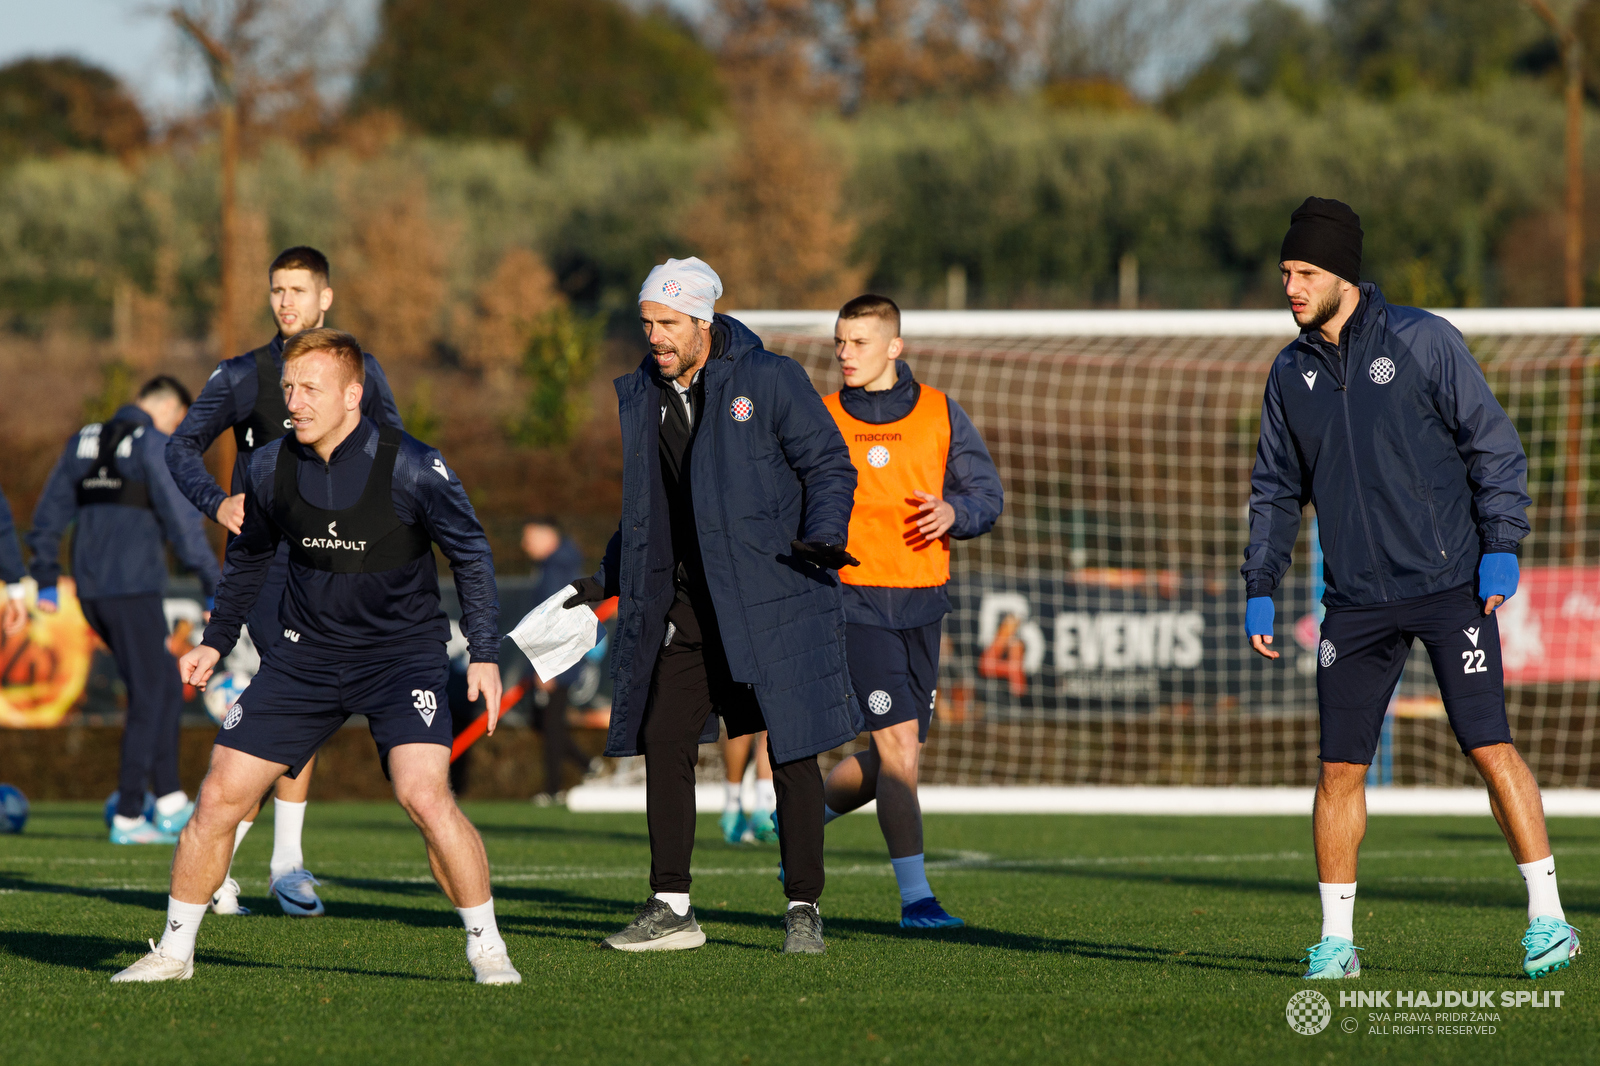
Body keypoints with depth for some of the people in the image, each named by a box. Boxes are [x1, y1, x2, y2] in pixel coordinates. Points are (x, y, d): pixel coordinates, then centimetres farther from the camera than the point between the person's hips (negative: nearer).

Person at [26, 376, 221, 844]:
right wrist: (213, 589, -12)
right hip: (134, 589, -7)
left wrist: (46, 582, 20)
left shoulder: (83, 441, 15)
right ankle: (128, 818, 1)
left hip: (91, 593, 8)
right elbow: (182, 521, -15)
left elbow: (48, 516, 17)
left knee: (168, 684, 17)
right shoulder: (154, 444, -8)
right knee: (149, 698, 2)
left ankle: (171, 803, 13)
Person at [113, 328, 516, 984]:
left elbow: (470, 552, -4)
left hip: (403, 654, -4)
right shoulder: (269, 469, -5)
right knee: (220, 794, -3)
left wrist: (486, 654, -9)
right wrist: (216, 641, 18)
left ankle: (486, 948, -7)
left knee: (425, 796, -24)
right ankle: (174, 950, 12)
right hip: (307, 654, 4)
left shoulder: (411, 467, -16)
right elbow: (249, 556, 16)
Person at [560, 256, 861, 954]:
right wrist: (609, 578, 16)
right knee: (663, 745, 0)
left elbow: (829, 464, -3)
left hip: (769, 600, -5)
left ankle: (803, 909, 4)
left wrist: (823, 535, -19)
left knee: (790, 751, -4)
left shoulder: (770, 380, -6)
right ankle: (670, 908, 8)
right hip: (683, 606, 5)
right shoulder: (639, 398, 10)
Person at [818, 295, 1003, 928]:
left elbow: (989, 496, 5)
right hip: (857, 602, -4)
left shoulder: (940, 414, 5)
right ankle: (915, 897, -10)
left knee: (894, 761, 10)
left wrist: (955, 511, -15)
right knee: (899, 749, -14)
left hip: (921, 606, 4)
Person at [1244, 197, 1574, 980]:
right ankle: (1336, 939, 10)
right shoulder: (1290, 373, 10)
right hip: (1356, 603, 4)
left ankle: (1548, 919, -3)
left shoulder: (1424, 341, -4)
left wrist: (1501, 546, -11)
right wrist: (1259, 588, 9)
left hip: (1451, 587, -4)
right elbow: (1276, 489, 17)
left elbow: (1493, 444, -2)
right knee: (1339, 769, 0)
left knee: (1490, 747, -9)